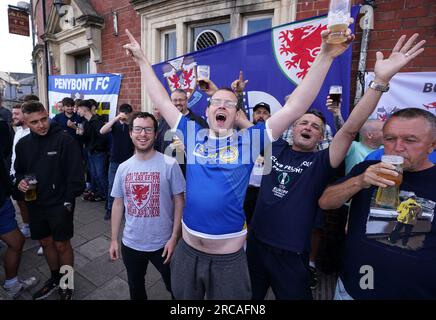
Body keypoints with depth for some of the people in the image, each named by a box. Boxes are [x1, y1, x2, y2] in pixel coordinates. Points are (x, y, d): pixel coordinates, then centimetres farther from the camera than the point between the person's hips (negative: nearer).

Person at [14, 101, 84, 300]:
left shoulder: (64, 140, -15)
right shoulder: (22, 144, 3)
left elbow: (75, 174, -15)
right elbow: (19, 170, 16)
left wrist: (68, 201, -16)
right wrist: (20, 181, -6)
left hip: (59, 204, -5)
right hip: (35, 204, 6)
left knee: (62, 245, 7)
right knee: (46, 243, 19)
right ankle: (55, 278, 41)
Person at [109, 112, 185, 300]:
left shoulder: (169, 165, -15)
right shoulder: (123, 168, -2)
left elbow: (179, 202, -11)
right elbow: (118, 204, 5)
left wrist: (174, 238, -14)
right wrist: (114, 239, 5)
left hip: (163, 243, -3)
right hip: (131, 243, 4)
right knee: (135, 289, 27)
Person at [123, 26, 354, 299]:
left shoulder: (249, 140, -8)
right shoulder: (193, 135, 0)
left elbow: (294, 108, -12)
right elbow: (162, 101, 5)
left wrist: (325, 56, -16)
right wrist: (142, 60, 9)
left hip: (229, 257, -2)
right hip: (188, 250, 3)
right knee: (183, 298, 28)